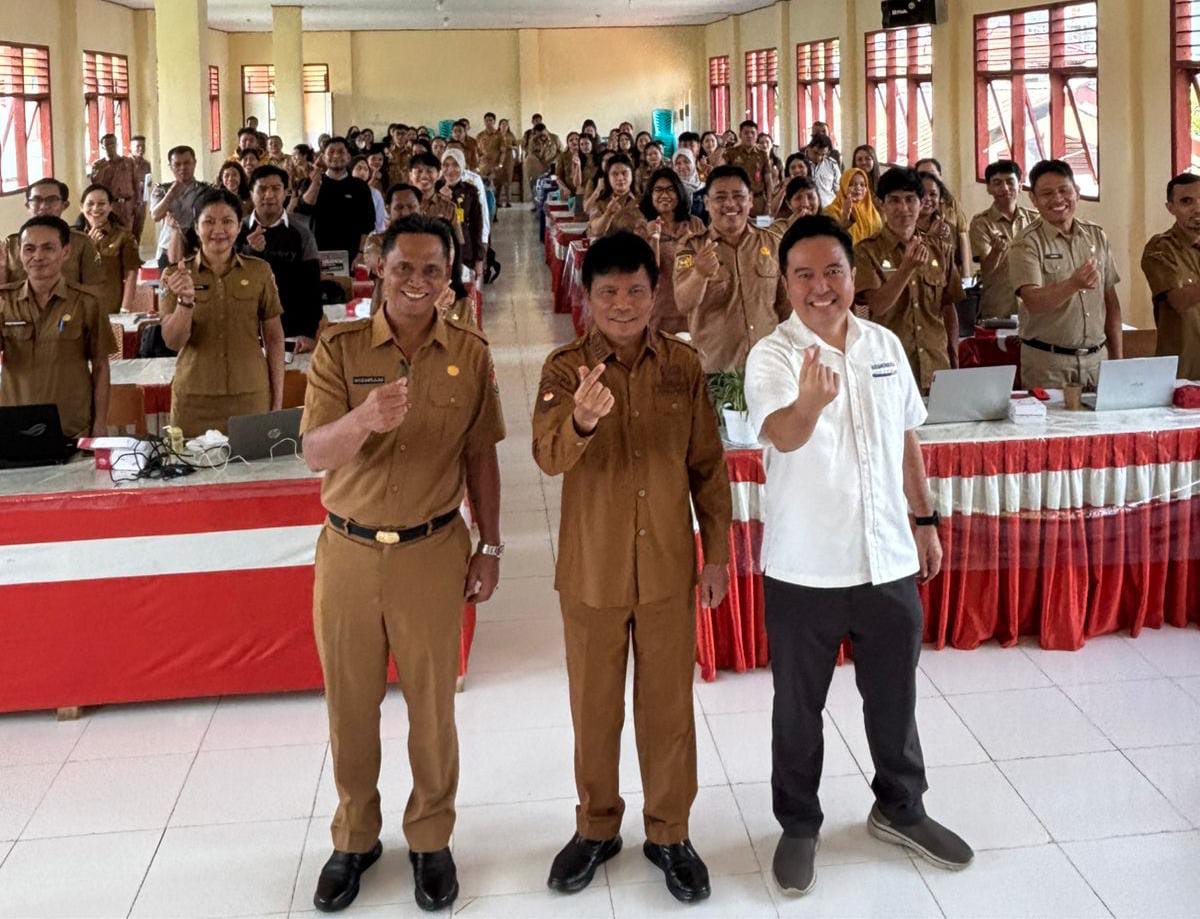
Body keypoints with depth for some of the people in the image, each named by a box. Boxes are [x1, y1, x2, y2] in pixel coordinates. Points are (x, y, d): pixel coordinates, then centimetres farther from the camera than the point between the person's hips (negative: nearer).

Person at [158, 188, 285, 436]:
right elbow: (172, 342, -7)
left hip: (251, 397, 0)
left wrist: (278, 400, 2)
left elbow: (274, 337, 5)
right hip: (194, 402, 0)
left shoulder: (259, 271, 2)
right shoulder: (175, 276, 2)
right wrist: (185, 301, -24)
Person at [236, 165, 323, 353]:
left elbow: (311, 287, -3)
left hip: (291, 332, 0)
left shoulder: (301, 235, -1)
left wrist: (309, 333, -13)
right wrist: (250, 252, -21)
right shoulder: (238, 232, 1)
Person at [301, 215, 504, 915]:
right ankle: (355, 838, 31)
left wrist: (490, 548, 4)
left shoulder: (471, 354, -1)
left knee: (433, 704, 10)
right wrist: (364, 417, -37)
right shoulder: (340, 349, -6)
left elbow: (481, 457, 6)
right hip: (348, 551, 0)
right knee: (350, 704, 12)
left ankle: (431, 839, 29)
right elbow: (315, 454, -16)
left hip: (433, 553, 0)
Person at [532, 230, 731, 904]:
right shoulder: (566, 367, -8)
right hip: (591, 569, -1)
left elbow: (707, 465, 5)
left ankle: (669, 833, 29)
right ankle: (597, 828, 33)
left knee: (669, 706, 11)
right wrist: (582, 421, -45)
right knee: (595, 708, 13)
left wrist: (717, 551, 4)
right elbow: (549, 456, -24)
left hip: (669, 568, 1)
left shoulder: (684, 366, -2)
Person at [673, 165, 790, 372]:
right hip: (712, 368, -2)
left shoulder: (772, 244, 4)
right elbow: (684, 304, -18)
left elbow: (785, 305, 11)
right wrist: (700, 274, -37)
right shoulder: (691, 247, -3)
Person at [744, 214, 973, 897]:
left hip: (890, 558, 4)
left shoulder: (885, 345, 3)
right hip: (805, 567, -4)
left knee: (895, 695, 18)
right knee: (800, 705, 11)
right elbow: (784, 435, -33)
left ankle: (901, 809, 39)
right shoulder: (772, 356, -14)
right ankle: (799, 825, 29)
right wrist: (810, 401, -55)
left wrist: (925, 519, 15)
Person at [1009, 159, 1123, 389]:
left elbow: (1111, 299, 13)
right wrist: (1074, 284, -37)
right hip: (1047, 362, -4)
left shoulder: (1097, 236, 9)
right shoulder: (1027, 243, -7)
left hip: (1097, 358, 4)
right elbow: (1033, 302, -20)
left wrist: (1118, 357, 10)